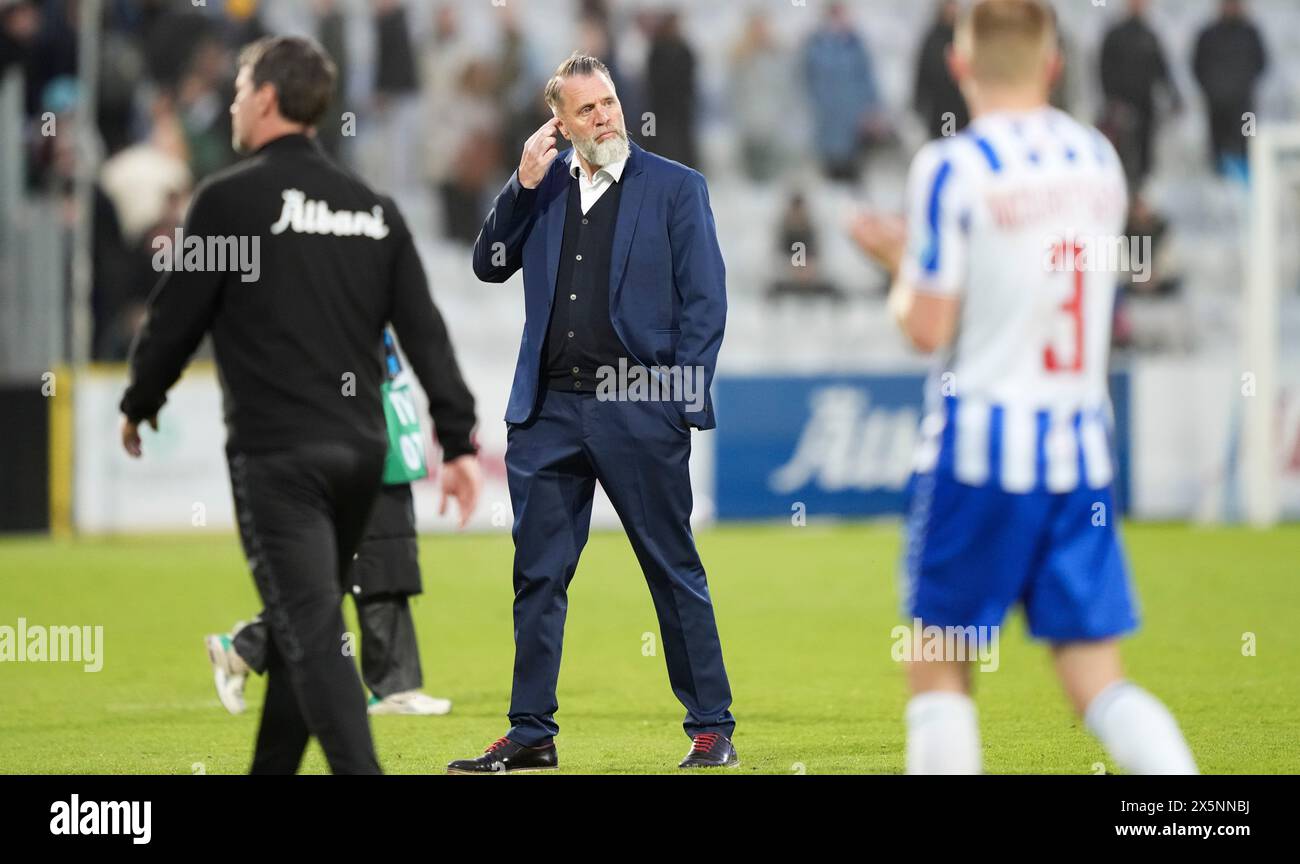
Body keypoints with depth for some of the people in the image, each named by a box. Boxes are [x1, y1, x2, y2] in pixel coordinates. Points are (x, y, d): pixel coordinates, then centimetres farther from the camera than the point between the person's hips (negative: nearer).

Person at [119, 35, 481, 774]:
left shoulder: (231, 199, -7)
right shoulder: (373, 208, 11)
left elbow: (177, 317, -3)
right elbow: (425, 332, 6)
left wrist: (139, 406, 14)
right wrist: (460, 441, 5)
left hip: (276, 452, -6)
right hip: (362, 448, 6)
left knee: (312, 631, -10)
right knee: (305, 626, 18)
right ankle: (272, 769, 27)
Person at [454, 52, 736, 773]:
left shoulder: (675, 188, 1)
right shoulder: (541, 186, 12)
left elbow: (705, 302, 0)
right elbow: (489, 266, 8)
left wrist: (681, 400, -8)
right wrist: (523, 186, -3)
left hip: (639, 414, -4)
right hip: (547, 414, 4)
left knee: (675, 575, 1)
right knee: (538, 576, 7)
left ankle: (711, 729, 7)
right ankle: (531, 734, 14)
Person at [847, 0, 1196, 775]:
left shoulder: (952, 168, -9)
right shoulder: (1099, 160, 9)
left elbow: (929, 328, -11)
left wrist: (903, 272, 11)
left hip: (981, 447, -5)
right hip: (1081, 447, 5)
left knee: (940, 669, 7)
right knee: (1097, 676, 4)